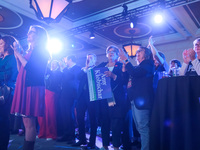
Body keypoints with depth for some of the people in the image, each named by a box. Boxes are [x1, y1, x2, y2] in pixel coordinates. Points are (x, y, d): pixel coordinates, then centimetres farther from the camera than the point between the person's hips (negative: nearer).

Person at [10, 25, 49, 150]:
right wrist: (17, 56, 13)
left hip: (33, 87, -8)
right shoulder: (30, 52, 23)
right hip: (24, 87, 8)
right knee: (26, 122, 8)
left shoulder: (41, 51, -2)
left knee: (29, 122, -8)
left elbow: (29, 67, -14)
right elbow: (21, 70, 21)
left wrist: (19, 55, -2)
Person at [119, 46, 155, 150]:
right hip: (134, 100, 9)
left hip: (141, 100, -9)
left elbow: (135, 73, -17)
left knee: (143, 128, -10)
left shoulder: (148, 63, 0)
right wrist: (124, 67, 9)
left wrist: (126, 60, -12)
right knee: (140, 128, 12)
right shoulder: (137, 67, 25)